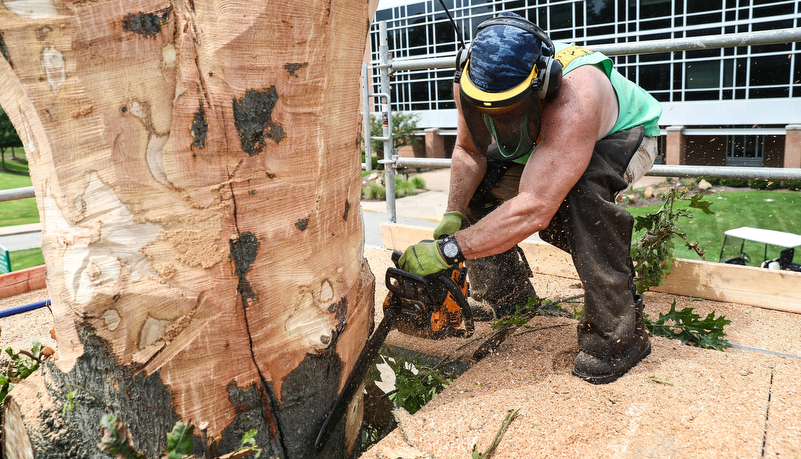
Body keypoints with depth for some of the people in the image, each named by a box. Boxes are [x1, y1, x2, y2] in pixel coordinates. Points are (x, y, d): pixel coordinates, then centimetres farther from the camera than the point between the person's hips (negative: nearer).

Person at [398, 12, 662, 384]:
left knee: (581, 188, -38)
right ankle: (510, 301, 9)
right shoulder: (470, 82, -27)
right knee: (477, 182, -7)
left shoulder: (573, 99, -46)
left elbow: (534, 209, -50)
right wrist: (453, 215, -28)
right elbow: (469, 152, -13)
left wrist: (447, 250, -50)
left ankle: (619, 333, -25)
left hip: (622, 135, -6)